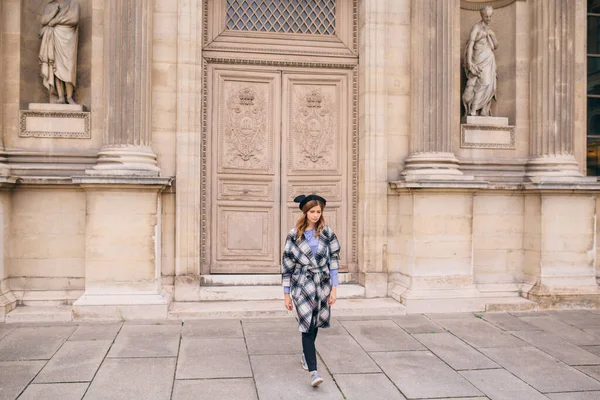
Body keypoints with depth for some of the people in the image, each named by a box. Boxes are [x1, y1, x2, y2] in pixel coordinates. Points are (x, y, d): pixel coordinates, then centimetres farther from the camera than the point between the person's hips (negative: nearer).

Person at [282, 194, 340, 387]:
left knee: (315, 324, 13)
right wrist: (286, 293, 0)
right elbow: (287, 264, 0)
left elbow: (334, 261, 2)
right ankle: (313, 371, -10)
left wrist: (334, 288, -4)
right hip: (302, 285, -2)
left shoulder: (327, 233, 1)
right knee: (308, 326, -9)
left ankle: (306, 354, 39)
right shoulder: (294, 235, -3)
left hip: (323, 284, 2)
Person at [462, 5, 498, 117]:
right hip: (480, 59, -7)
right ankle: (472, 110, -19)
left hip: (489, 60, 7)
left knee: (489, 86, 0)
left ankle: (484, 111, 0)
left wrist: (492, 35, -2)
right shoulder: (476, 27, -2)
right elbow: (470, 44, -12)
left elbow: (496, 46, 17)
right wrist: (469, 61, -24)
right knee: (484, 83, -20)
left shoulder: (489, 30, 21)